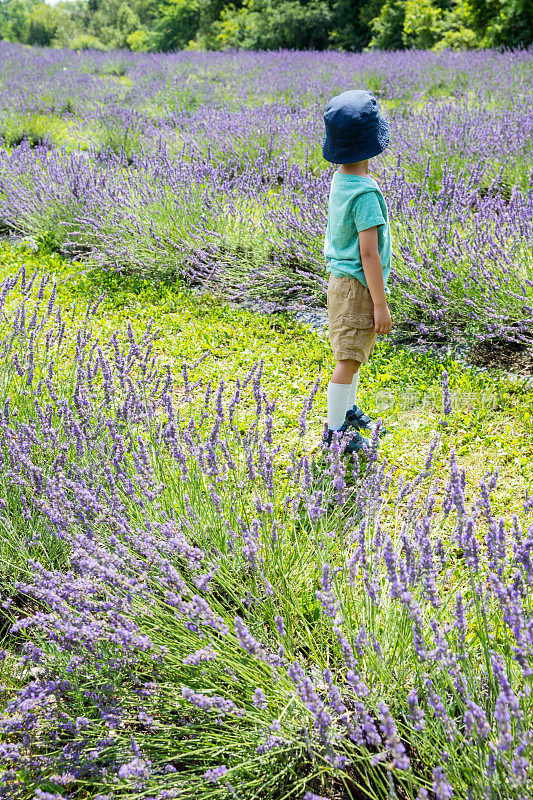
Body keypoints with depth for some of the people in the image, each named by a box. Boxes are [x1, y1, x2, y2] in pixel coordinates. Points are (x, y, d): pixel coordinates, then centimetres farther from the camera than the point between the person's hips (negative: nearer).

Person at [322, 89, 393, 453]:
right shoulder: (365, 194, -23)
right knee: (348, 361, -1)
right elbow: (368, 253, -23)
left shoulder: (340, 180, 4)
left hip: (341, 278, 9)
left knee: (354, 354, 23)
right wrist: (381, 304, -18)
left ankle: (348, 412, 39)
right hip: (357, 286, -9)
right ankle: (334, 431, 9)